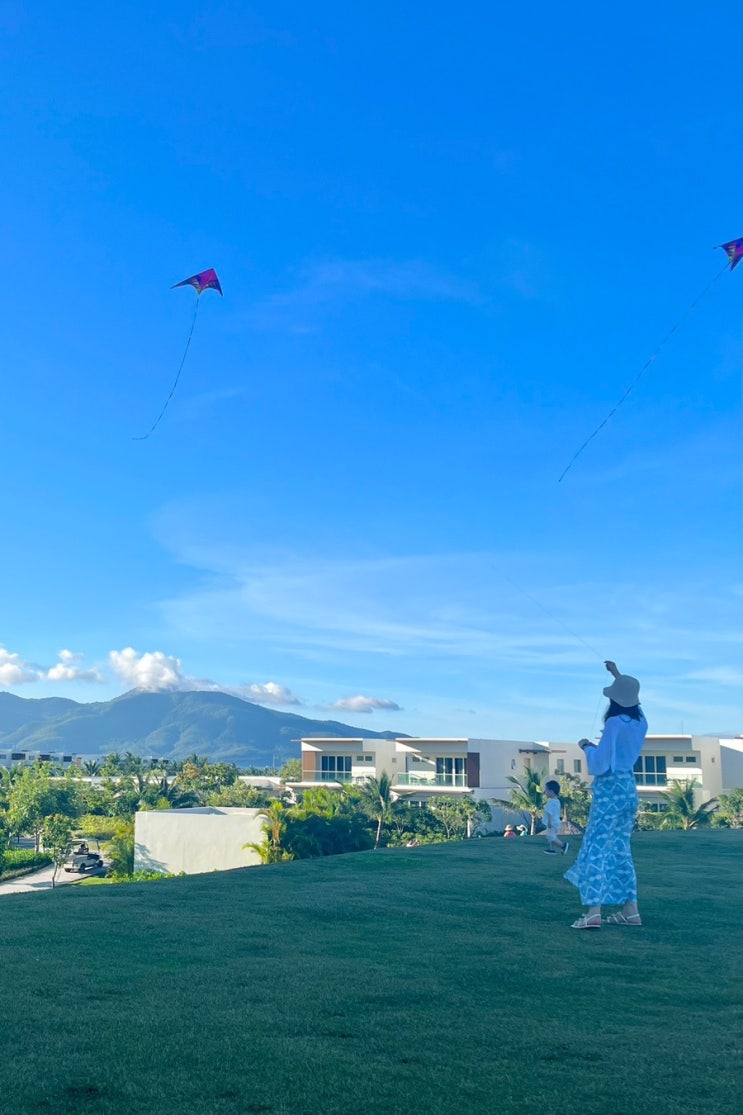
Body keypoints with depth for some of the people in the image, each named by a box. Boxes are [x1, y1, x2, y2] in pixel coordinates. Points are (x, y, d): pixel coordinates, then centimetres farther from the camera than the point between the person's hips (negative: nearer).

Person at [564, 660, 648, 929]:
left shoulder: (615, 723, -15)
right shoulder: (640, 721, 6)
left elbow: (599, 763, -16)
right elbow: (631, 700, 31)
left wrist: (587, 747, 3)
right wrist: (618, 675, 40)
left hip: (610, 788, -8)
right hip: (629, 787, 8)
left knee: (596, 847, -10)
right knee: (620, 848, 14)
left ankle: (593, 912, -18)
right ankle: (630, 910, 14)